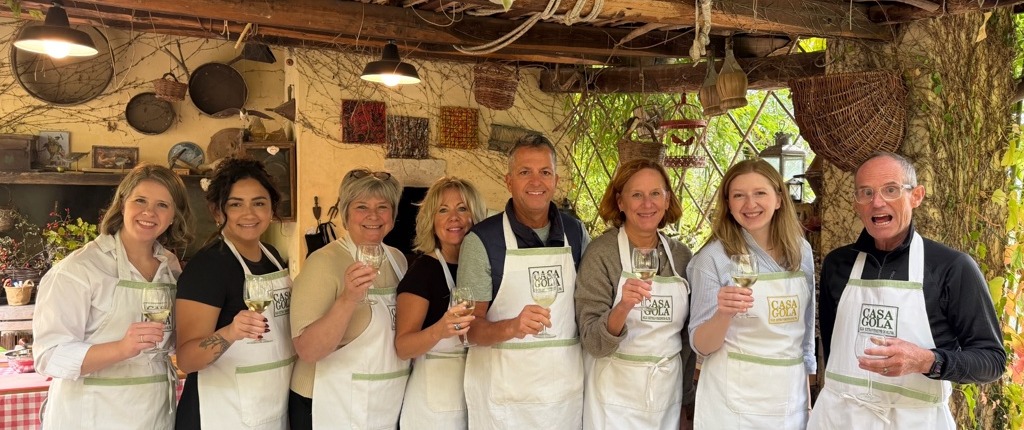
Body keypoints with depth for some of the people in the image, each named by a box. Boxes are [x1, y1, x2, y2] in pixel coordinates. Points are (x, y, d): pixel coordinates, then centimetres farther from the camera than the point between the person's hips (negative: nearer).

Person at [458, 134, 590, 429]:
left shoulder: (575, 232, 3)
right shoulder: (481, 239, -9)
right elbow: (472, 325, -9)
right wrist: (512, 327, -28)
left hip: (567, 388, 4)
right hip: (503, 392, -3)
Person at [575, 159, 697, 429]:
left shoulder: (681, 255, -1)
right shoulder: (601, 252, -13)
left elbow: (686, 334, 9)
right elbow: (593, 342, -17)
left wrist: (686, 394, 11)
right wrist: (622, 308, -33)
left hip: (669, 393, 4)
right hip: (616, 396, -4)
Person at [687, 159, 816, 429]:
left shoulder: (801, 251, 1)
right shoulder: (713, 257, -13)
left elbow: (806, 325, 12)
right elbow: (701, 345, -11)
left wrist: (806, 386, 14)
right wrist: (723, 315, -29)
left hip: (791, 398, 4)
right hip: (733, 401, -4)